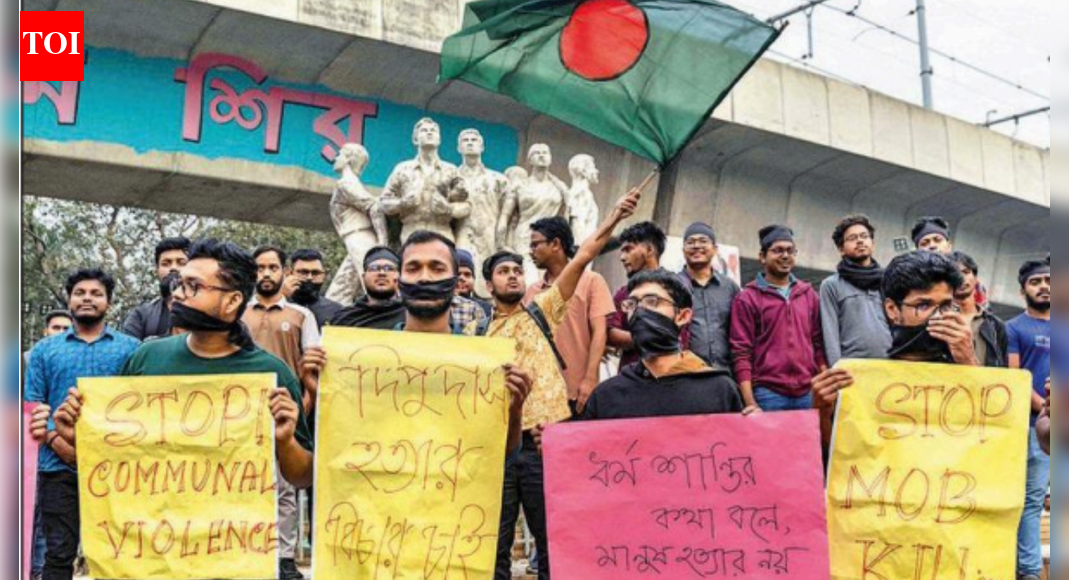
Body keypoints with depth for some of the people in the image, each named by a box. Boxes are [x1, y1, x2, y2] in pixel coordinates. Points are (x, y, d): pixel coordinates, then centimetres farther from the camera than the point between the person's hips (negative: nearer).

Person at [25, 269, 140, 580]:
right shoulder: (45, 350, 13)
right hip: (59, 468, 1)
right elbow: (33, 406, 7)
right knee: (58, 553, 3)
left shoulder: (130, 348, 8)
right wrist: (56, 440, -10)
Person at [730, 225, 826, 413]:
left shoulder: (809, 294, 14)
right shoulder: (748, 298, 0)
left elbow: (819, 344, 15)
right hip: (768, 394, -4)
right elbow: (741, 353, -4)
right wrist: (750, 403, -12)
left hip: (808, 394, 4)